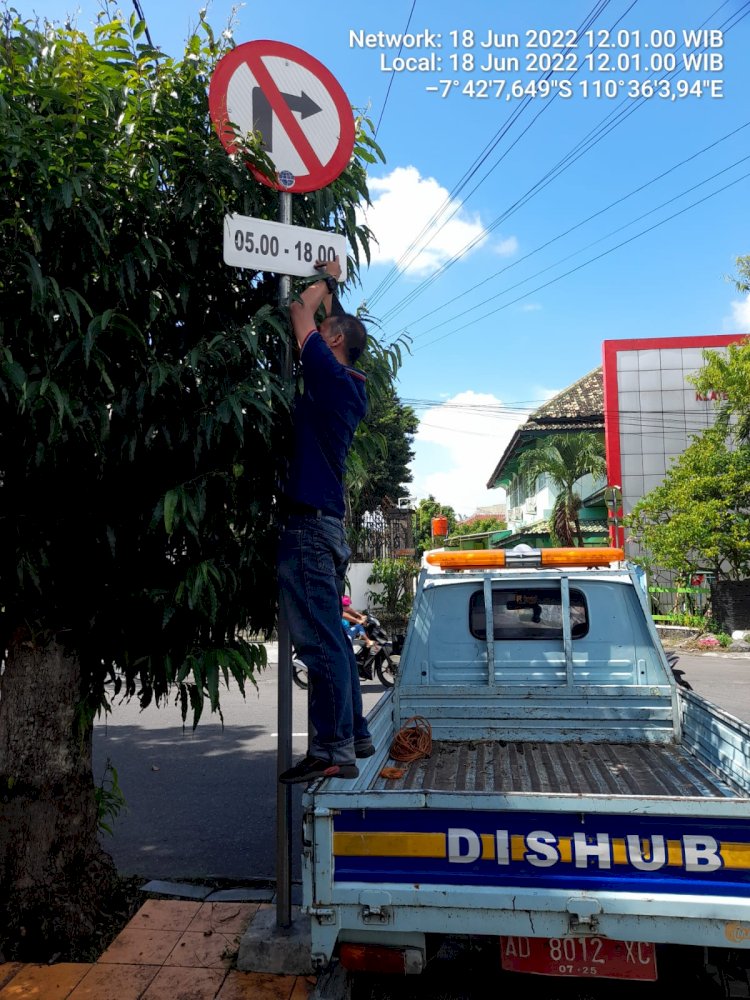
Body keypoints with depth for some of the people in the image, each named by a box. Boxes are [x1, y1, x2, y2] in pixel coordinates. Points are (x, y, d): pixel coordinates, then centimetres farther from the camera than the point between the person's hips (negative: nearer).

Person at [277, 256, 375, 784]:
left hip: (309, 523, -10)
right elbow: (308, 322, 32)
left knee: (320, 640, -7)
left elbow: (300, 312, -1)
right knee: (331, 637, 15)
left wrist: (327, 281, 15)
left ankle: (333, 751, -2)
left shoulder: (332, 378, -7)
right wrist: (330, 282, 32)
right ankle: (354, 736, 25)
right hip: (328, 523, 10)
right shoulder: (350, 388, 17)